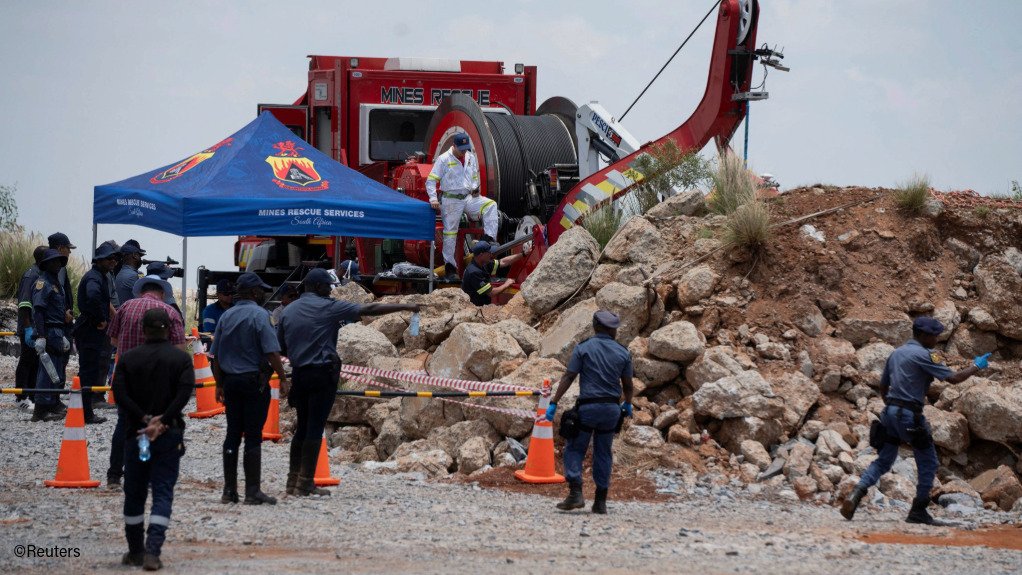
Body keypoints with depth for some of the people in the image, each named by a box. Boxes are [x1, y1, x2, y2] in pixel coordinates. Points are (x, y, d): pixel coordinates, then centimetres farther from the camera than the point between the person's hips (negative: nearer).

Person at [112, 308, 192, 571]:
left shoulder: (128, 358, 2)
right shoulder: (181, 359, -1)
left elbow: (119, 394, -8)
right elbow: (184, 392, -14)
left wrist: (144, 419, -10)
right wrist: (161, 422, -15)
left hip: (135, 432, 1)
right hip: (169, 435, -1)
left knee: (134, 493, 14)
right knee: (163, 493, -1)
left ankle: (135, 551, 22)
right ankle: (152, 551, -16)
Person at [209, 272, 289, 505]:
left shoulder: (226, 317, 9)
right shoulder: (259, 315, -9)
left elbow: (216, 355, 11)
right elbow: (272, 352, -16)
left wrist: (219, 384, 18)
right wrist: (283, 379, -8)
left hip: (230, 380, 6)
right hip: (254, 380, -6)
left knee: (232, 434, 10)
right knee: (253, 436, -4)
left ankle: (229, 490, 10)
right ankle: (252, 491, -5)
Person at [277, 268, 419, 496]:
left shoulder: (288, 311, 9)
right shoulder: (327, 307, -7)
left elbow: (280, 348, 11)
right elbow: (368, 310, -8)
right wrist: (404, 307, -3)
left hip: (299, 373, 6)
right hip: (322, 373, -6)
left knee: (302, 427, 14)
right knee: (315, 428, -3)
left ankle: (293, 481, 14)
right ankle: (305, 483, -4)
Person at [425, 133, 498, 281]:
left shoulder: (471, 158, 11)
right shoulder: (443, 160, -6)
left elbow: (475, 177, 25)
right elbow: (431, 181, -7)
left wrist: (475, 188, 6)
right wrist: (433, 198, -19)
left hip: (468, 197, 5)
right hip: (451, 200, -5)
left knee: (490, 205, -18)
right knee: (450, 232, -3)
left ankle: (490, 240, -22)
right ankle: (450, 268, 1)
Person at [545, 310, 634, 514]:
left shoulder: (583, 348, -4)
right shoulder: (623, 352, 5)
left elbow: (568, 377, -9)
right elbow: (627, 384, 11)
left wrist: (553, 403, -7)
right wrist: (628, 405, 30)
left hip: (588, 407, -3)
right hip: (612, 409, 3)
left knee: (574, 449, 4)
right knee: (603, 454, 11)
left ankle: (575, 493, -12)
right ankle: (601, 501, 10)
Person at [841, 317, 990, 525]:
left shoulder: (896, 353, 16)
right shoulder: (924, 355, -10)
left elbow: (883, 386, 22)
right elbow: (953, 378, -14)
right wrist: (976, 367, 0)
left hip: (890, 412, 8)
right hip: (910, 414, -8)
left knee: (884, 460, 11)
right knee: (928, 463, 6)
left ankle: (857, 493, -11)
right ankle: (918, 511, 7)